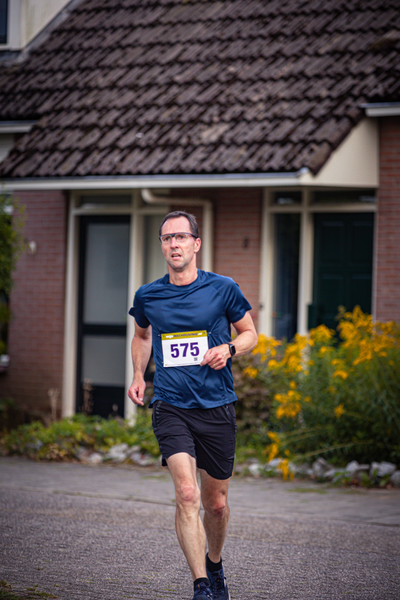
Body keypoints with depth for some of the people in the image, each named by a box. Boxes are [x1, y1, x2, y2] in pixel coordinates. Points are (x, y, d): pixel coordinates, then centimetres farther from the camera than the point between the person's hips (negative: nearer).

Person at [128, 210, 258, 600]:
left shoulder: (223, 289, -2)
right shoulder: (147, 296, 3)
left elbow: (249, 333, 10)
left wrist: (228, 349, -10)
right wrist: (138, 375, 7)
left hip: (217, 408, 0)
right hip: (171, 407, 0)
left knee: (216, 503, 11)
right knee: (187, 495, -19)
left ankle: (214, 567, 39)